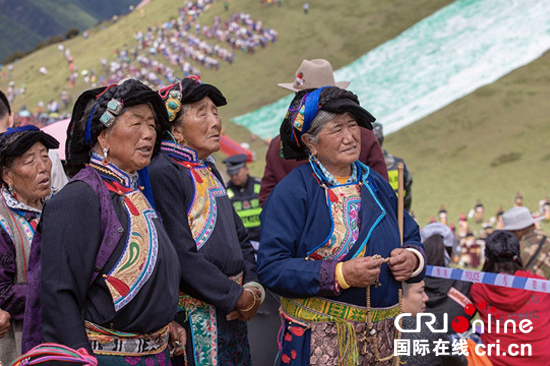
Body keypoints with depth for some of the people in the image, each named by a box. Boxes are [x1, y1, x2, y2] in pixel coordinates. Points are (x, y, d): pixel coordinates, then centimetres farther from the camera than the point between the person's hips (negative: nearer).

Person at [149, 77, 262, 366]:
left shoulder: (208, 171, 15)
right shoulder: (162, 172, -13)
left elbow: (239, 237, 19)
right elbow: (180, 254, -19)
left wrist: (252, 287, 1)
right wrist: (238, 296, -15)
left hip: (232, 312, 8)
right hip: (195, 316, -8)